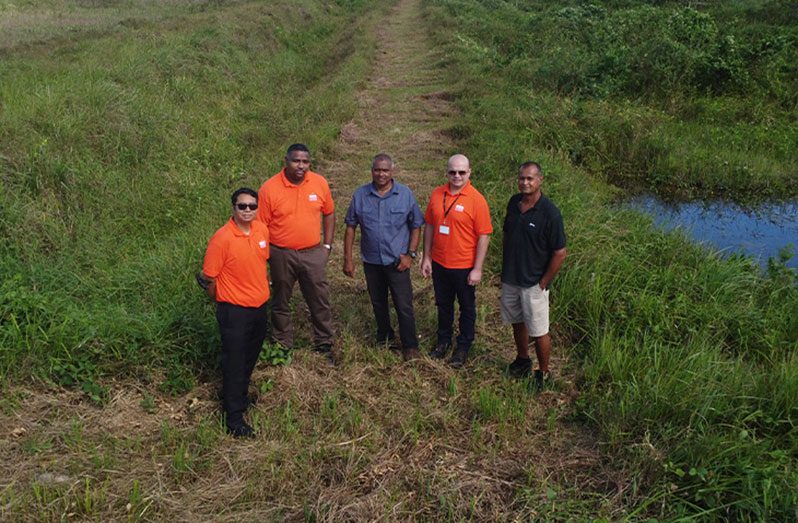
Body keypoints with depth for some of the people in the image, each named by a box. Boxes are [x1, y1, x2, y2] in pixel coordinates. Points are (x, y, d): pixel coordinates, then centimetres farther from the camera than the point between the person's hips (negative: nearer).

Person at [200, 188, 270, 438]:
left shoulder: (262, 230, -2)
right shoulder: (222, 238, -22)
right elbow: (208, 278, -13)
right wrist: (222, 300, 1)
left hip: (260, 306, 7)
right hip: (234, 311, -7)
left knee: (250, 358, 22)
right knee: (234, 362, 3)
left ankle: (240, 396, 44)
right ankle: (234, 417, 14)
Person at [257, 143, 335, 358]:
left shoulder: (320, 183, -4)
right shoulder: (269, 188, -11)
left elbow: (329, 214, 10)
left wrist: (327, 245, 6)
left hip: (313, 253, 2)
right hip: (281, 255, -2)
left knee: (320, 301, 8)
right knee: (281, 303, 13)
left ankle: (324, 346, 24)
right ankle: (283, 347, 29)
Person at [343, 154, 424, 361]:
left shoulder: (405, 194, -7)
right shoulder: (360, 195, -3)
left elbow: (416, 226, -1)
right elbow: (350, 227, 1)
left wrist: (410, 254, -9)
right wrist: (348, 259, -1)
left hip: (397, 261, -2)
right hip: (371, 261, 3)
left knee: (404, 306, -1)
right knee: (378, 303, 17)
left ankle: (410, 346, 12)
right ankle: (385, 338, 36)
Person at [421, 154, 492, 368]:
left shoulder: (476, 200, -16)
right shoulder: (437, 194, -2)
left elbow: (484, 236, -14)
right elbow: (430, 225, 7)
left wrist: (477, 269, -15)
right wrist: (426, 257, 6)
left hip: (464, 266, -4)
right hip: (439, 263, 4)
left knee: (467, 307, 14)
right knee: (443, 304, 20)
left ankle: (463, 346, 31)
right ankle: (443, 340, 40)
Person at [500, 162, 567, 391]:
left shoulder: (549, 212, -20)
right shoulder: (514, 202, 0)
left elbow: (560, 253, -16)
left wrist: (543, 283, -13)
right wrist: (504, 267, 10)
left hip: (533, 283, -6)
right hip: (510, 278, 6)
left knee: (539, 331, 6)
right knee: (517, 322, 22)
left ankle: (543, 373, 25)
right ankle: (523, 360, 44)